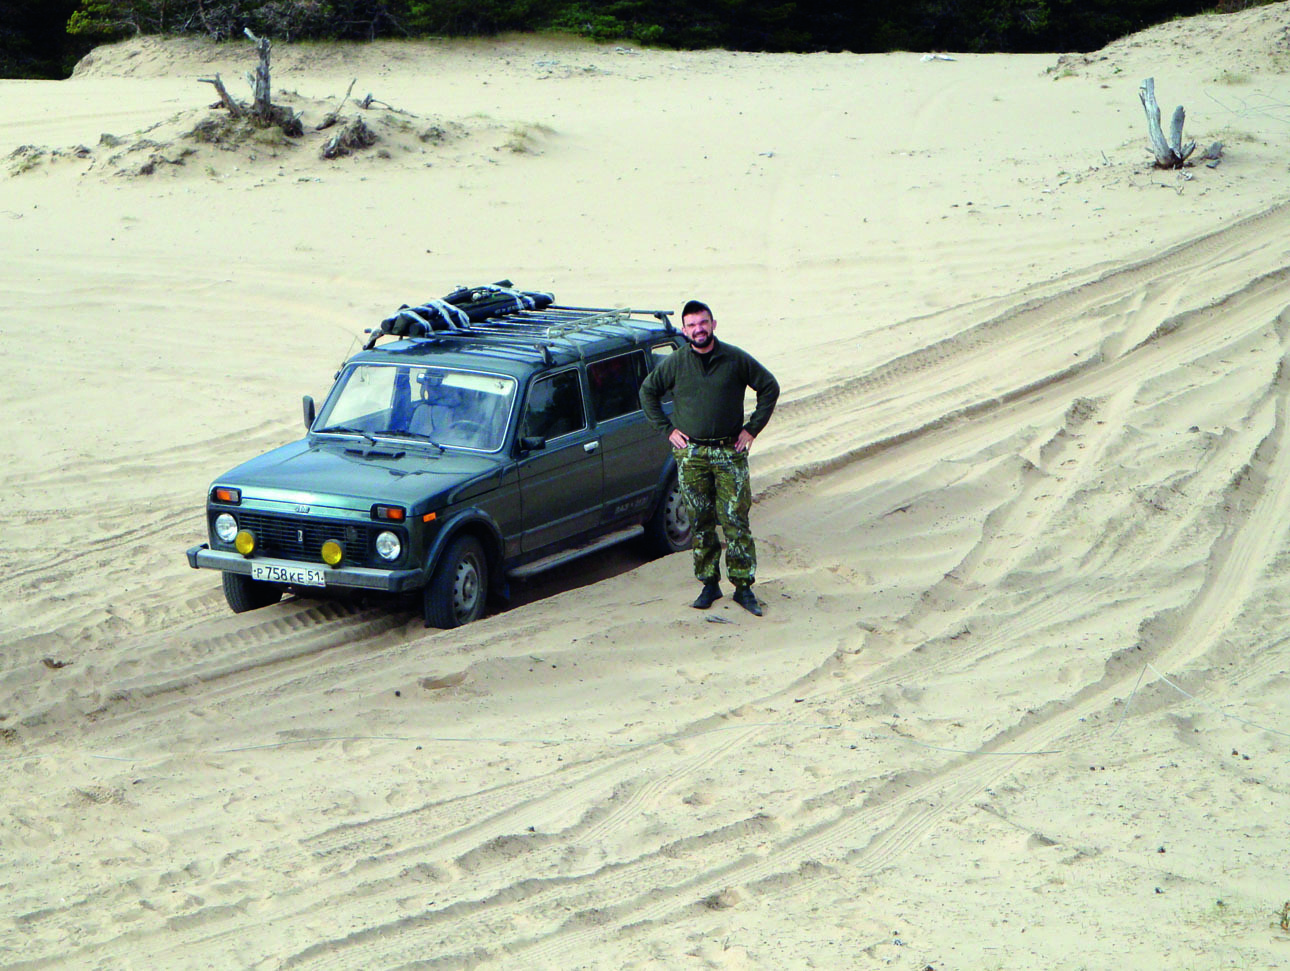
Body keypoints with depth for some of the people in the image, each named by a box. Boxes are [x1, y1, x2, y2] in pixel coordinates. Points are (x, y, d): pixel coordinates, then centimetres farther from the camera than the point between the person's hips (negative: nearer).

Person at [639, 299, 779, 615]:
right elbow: (647, 392, 14)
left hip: (730, 452, -1)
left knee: (736, 520, -4)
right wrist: (667, 429, 6)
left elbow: (769, 388, 9)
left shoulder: (736, 359, 0)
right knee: (701, 522, 4)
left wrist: (752, 429, 3)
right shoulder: (675, 363, 3)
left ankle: (743, 586, 2)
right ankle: (709, 584, 13)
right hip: (691, 454, 1)